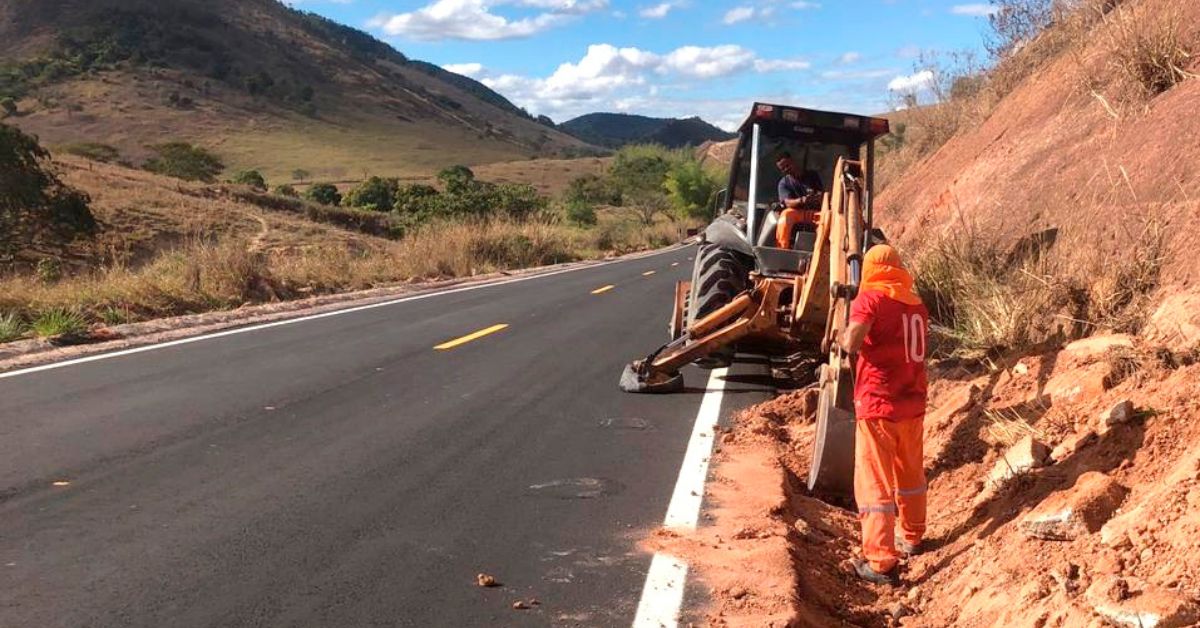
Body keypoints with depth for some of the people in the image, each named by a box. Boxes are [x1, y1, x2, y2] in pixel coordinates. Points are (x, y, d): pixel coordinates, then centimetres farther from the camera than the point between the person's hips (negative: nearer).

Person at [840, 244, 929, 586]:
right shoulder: (917, 303, 10)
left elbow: (852, 342, -24)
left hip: (878, 405, -6)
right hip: (913, 403, 7)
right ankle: (912, 537, 39)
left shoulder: (870, 298, -10)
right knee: (911, 474, 23)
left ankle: (881, 562, -4)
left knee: (874, 483, -3)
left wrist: (843, 336, -4)